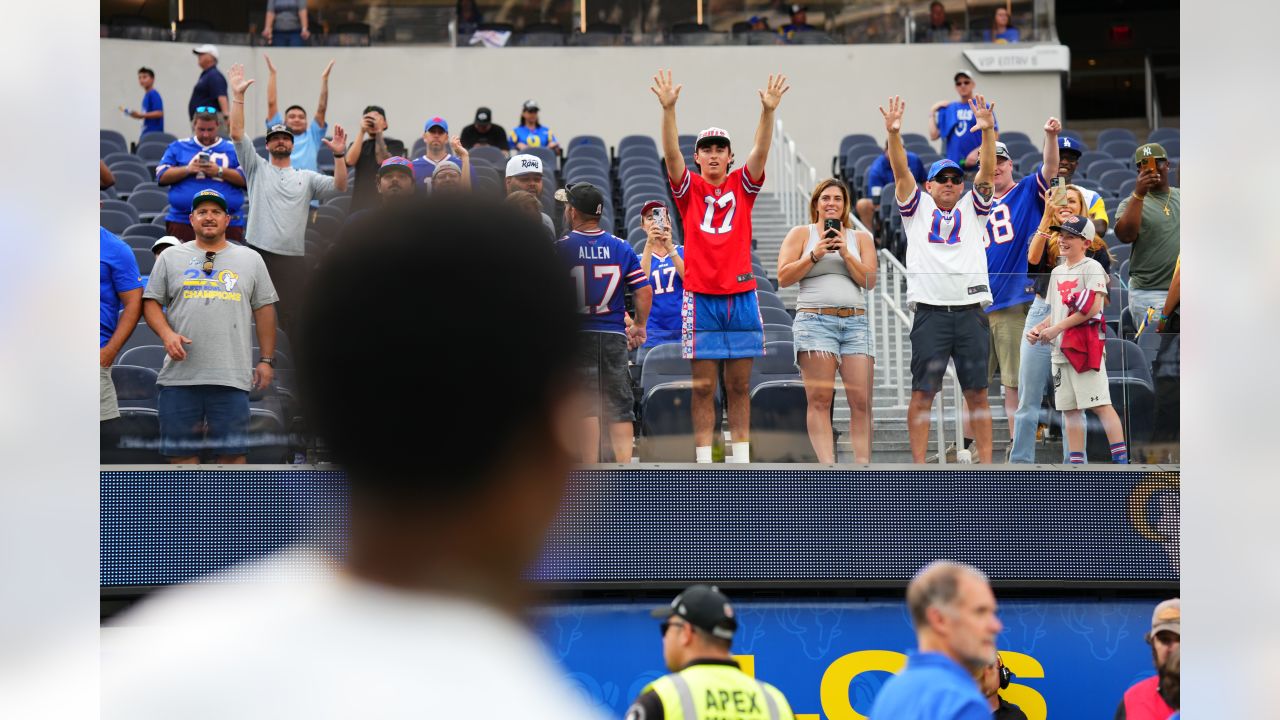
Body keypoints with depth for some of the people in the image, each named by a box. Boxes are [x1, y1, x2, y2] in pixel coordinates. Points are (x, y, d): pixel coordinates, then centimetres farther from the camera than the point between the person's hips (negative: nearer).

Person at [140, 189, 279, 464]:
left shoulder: (250, 259, 12)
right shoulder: (170, 258, 11)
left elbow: (264, 310, 12)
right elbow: (152, 302, 9)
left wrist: (266, 360, 6)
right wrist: (167, 334, -10)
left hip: (232, 377, 0)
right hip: (180, 376, 0)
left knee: (232, 452, 0)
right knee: (182, 452, 3)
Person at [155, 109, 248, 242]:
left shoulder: (233, 149, 10)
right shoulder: (178, 147, 14)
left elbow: (246, 180, -1)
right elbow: (161, 177, 5)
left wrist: (219, 171, -12)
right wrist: (188, 169, -9)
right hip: (182, 220, 1)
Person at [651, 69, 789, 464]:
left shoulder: (742, 186, 8)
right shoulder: (689, 188, 4)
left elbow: (761, 151, -7)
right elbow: (671, 153, -10)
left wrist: (768, 111, -23)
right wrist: (668, 109, -25)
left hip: (741, 295, 2)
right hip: (700, 297, -1)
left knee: (739, 386, 6)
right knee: (703, 387, -1)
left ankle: (740, 459, 10)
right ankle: (704, 462, 1)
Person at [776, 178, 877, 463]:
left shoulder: (861, 238, 17)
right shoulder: (801, 234, 12)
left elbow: (869, 281, 7)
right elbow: (783, 277, 3)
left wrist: (845, 254, -4)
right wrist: (815, 255, -6)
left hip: (856, 322, 2)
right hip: (815, 319, -2)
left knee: (862, 401, -7)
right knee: (820, 400, -10)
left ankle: (863, 463, -7)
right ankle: (826, 464, -15)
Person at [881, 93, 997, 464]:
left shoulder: (972, 209, 15)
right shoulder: (917, 208, 12)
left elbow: (987, 172, 2)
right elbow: (901, 172, -2)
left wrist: (987, 131, -14)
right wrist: (894, 134, -18)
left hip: (970, 311, 2)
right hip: (930, 311, -2)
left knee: (977, 392, 3)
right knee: (923, 392, -3)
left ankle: (986, 464, 5)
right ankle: (919, 466, -1)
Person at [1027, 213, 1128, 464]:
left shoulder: (1092, 268, -4)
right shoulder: (1057, 272, 20)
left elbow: (1093, 307, -15)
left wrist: (1058, 328, -16)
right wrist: (1039, 328, 4)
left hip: (1086, 347, -8)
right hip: (1061, 350, 8)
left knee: (1100, 404, -13)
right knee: (1070, 409, 7)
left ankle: (1121, 459, -14)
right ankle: (1076, 463, 10)